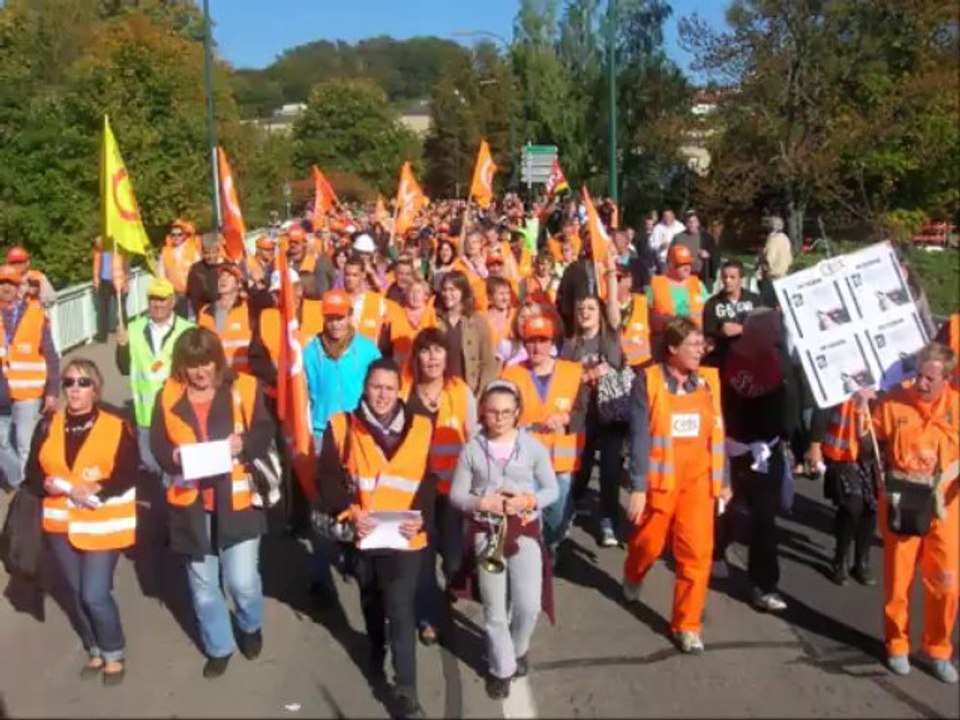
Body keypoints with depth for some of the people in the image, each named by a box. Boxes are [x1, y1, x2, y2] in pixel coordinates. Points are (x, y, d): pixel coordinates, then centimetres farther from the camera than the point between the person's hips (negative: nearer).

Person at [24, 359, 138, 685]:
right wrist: (68, 488, -17)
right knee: (77, 594, 14)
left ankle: (114, 654, 19)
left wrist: (87, 489, -23)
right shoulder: (48, 427, 3)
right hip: (61, 525, 4)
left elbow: (127, 478, -13)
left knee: (95, 595, -6)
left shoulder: (116, 427, -9)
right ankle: (94, 651, 35)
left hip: (102, 525, -4)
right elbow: (33, 476, 1)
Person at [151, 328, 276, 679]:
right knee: (203, 584, 14)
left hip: (237, 501, -2)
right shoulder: (168, 396, -1)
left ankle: (251, 626, 33)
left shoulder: (243, 388, -6)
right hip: (191, 503, 2)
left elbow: (266, 432, -2)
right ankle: (218, 646, 36)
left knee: (242, 581, -1)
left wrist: (243, 444, -21)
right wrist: (175, 457, -17)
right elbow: (157, 444, 4)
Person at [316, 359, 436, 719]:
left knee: (401, 612, -6)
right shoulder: (341, 426, -5)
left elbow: (430, 484, -3)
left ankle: (406, 691, 5)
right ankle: (376, 652, 51)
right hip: (363, 536, 2)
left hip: (405, 539, -2)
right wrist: (350, 513, -20)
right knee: (371, 603, 25)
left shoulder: (421, 428, -4)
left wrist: (421, 519, -19)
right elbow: (327, 479, -5)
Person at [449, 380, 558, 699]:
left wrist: (528, 501, -17)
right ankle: (502, 668, 30)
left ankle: (518, 649, 26)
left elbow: (552, 490, 1)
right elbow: (456, 495, 0)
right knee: (495, 610, 7)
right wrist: (482, 502, -17)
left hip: (525, 529, 0)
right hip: (486, 533, 0)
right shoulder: (472, 449, -3)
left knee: (529, 605, -7)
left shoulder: (533, 446, -3)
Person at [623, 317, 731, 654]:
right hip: (660, 480, -2)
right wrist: (637, 487, -13)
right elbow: (640, 436, -11)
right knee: (649, 544, 16)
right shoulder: (648, 381, -9)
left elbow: (717, 433, 8)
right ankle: (633, 577, 50)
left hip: (698, 480, 2)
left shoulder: (708, 381, 2)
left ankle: (687, 624, 13)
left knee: (697, 552, -2)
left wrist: (723, 480, 11)